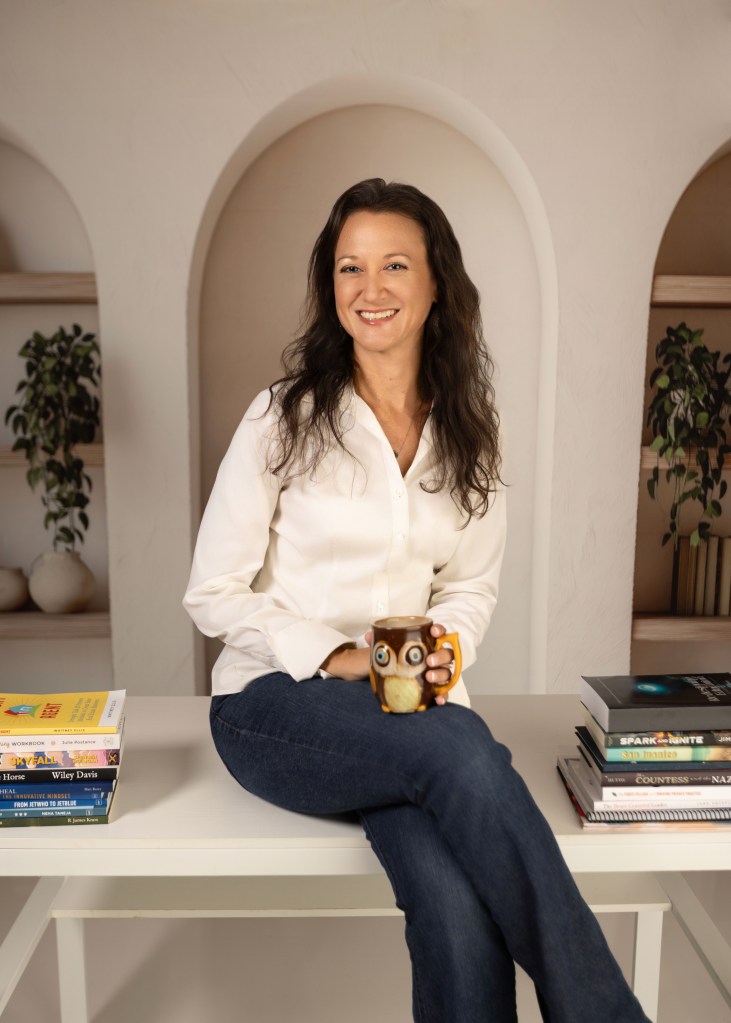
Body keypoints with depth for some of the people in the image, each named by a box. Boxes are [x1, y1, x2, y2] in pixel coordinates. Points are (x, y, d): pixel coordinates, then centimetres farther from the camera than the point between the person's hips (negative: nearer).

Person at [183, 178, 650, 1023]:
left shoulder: (467, 432, 7)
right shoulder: (284, 419, -4)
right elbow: (213, 594, -4)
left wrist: (446, 646, -8)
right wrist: (336, 659, -16)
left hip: (410, 702, 3)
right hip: (276, 699, -2)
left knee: (459, 909, -29)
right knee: (462, 753, -34)